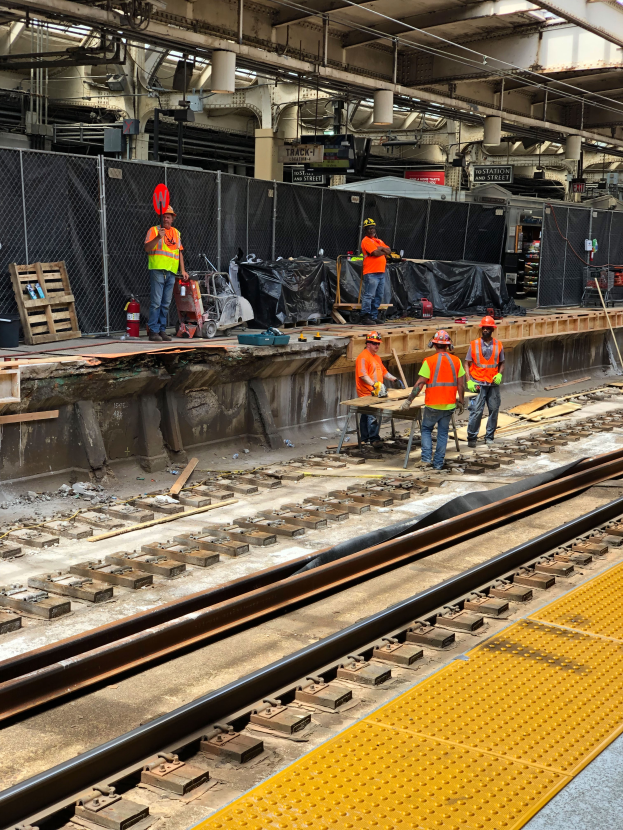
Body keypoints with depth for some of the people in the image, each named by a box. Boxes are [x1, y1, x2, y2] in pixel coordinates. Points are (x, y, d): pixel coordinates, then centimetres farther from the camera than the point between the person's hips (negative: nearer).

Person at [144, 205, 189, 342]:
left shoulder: (176, 232, 20)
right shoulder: (154, 230, 3)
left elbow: (179, 252, 24)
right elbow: (147, 248, -9)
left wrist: (182, 270, 18)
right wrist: (158, 237, -23)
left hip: (171, 272, 5)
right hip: (157, 270, -5)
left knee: (166, 304, 6)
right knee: (156, 302, -9)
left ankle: (162, 330, 10)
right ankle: (153, 331, -8)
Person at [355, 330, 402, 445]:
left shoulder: (377, 357, 21)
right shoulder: (363, 357, -11)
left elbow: (384, 372, 28)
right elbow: (363, 375, -22)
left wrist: (395, 380, 18)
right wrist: (374, 384, -32)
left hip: (376, 394, 9)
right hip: (367, 394, -9)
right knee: (373, 416, -13)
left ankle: (365, 439, 15)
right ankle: (374, 439, -12)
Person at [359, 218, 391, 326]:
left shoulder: (379, 241, 21)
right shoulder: (366, 241, -5)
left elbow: (389, 251, 10)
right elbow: (375, 253, -16)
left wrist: (381, 248, -7)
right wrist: (384, 251, 2)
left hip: (381, 273, 8)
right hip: (371, 273, -8)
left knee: (379, 297, 9)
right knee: (369, 296, -11)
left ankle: (373, 317, 14)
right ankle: (365, 317, -9)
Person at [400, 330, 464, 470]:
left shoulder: (429, 361, -10)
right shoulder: (456, 361, 1)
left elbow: (419, 384, -11)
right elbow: (461, 385, 2)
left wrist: (409, 401, -4)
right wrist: (461, 402, 14)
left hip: (432, 405, -3)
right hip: (449, 405, 3)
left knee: (426, 429, 16)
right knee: (443, 433, 13)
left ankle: (426, 457, 3)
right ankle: (438, 463, 14)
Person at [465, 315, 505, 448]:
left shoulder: (498, 345, 7)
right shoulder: (474, 344, 1)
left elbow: (501, 363, 14)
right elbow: (467, 364, 2)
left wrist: (499, 374, -6)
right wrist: (469, 381, -10)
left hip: (493, 384, 3)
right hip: (478, 383, -3)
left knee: (494, 410, 6)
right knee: (476, 411, -8)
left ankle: (489, 436, 18)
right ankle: (472, 437, 0)